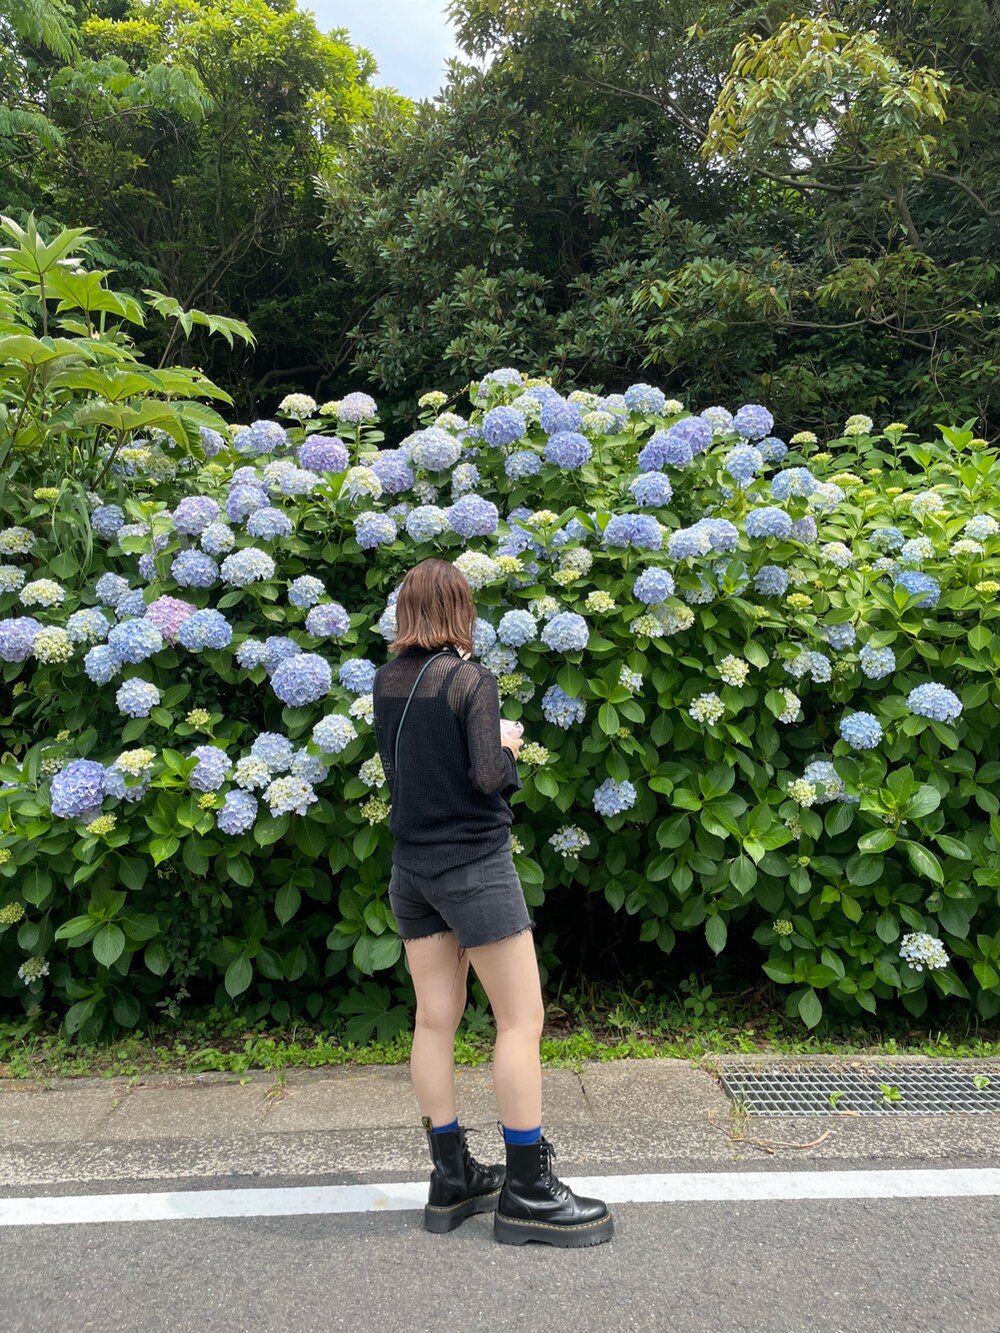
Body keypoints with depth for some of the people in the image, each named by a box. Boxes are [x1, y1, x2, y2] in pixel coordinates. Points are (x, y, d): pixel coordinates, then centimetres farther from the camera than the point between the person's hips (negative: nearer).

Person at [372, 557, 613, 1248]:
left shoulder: (387, 682, 6)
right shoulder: (471, 680, -14)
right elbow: (489, 776, -21)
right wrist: (507, 744, 0)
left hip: (412, 867, 7)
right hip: (473, 866, -7)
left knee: (435, 1018, 11)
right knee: (522, 1018, 1)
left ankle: (451, 1177, 21)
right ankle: (527, 1191, 7)